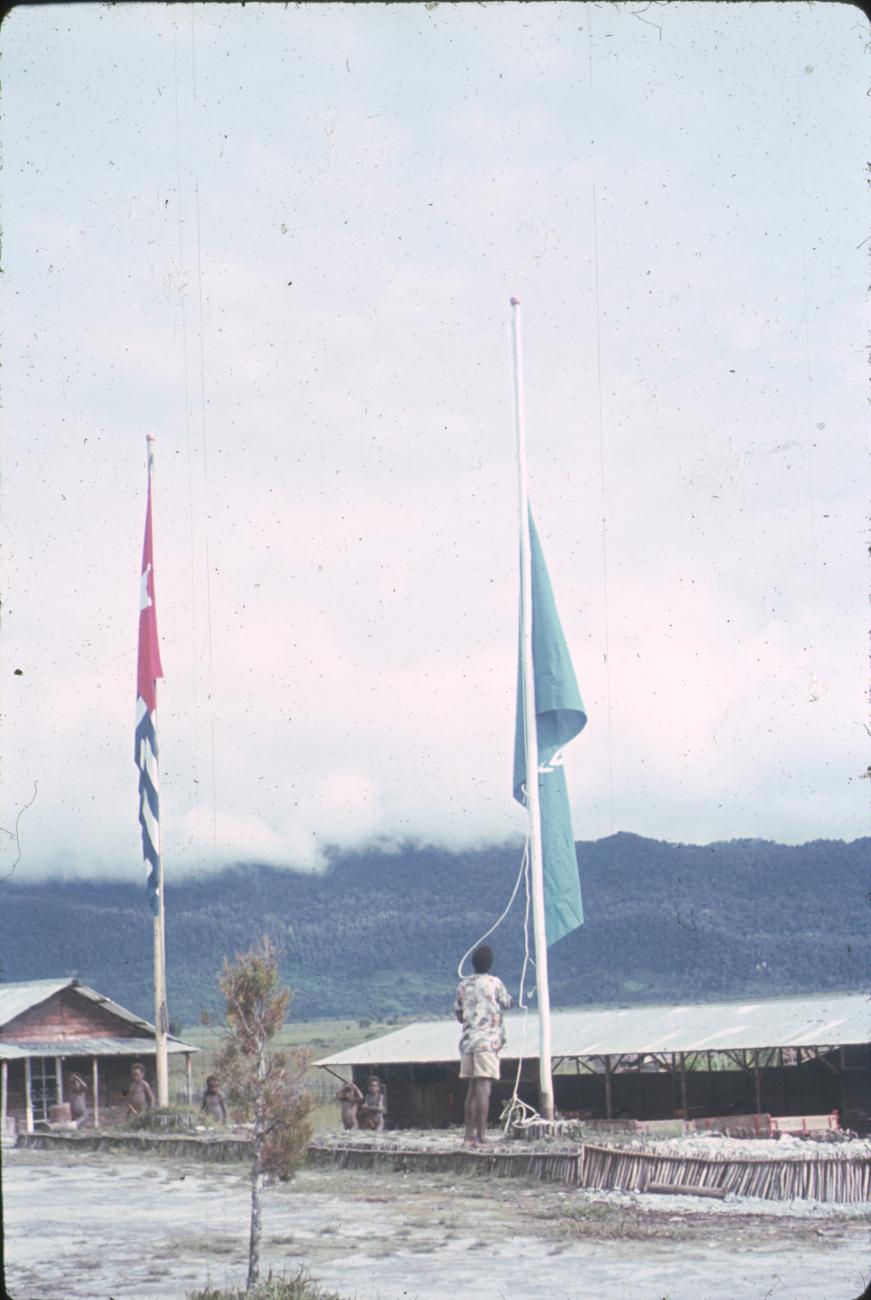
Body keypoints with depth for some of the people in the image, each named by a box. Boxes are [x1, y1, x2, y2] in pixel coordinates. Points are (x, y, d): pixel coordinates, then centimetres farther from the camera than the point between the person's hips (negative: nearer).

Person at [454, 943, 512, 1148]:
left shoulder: (463, 985, 10)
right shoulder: (494, 983, -3)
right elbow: (508, 1004, 12)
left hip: (467, 1041, 5)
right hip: (488, 1041, -5)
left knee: (473, 1088, 11)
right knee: (484, 1087, -8)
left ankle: (469, 1135, 10)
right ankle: (481, 1136, -13)